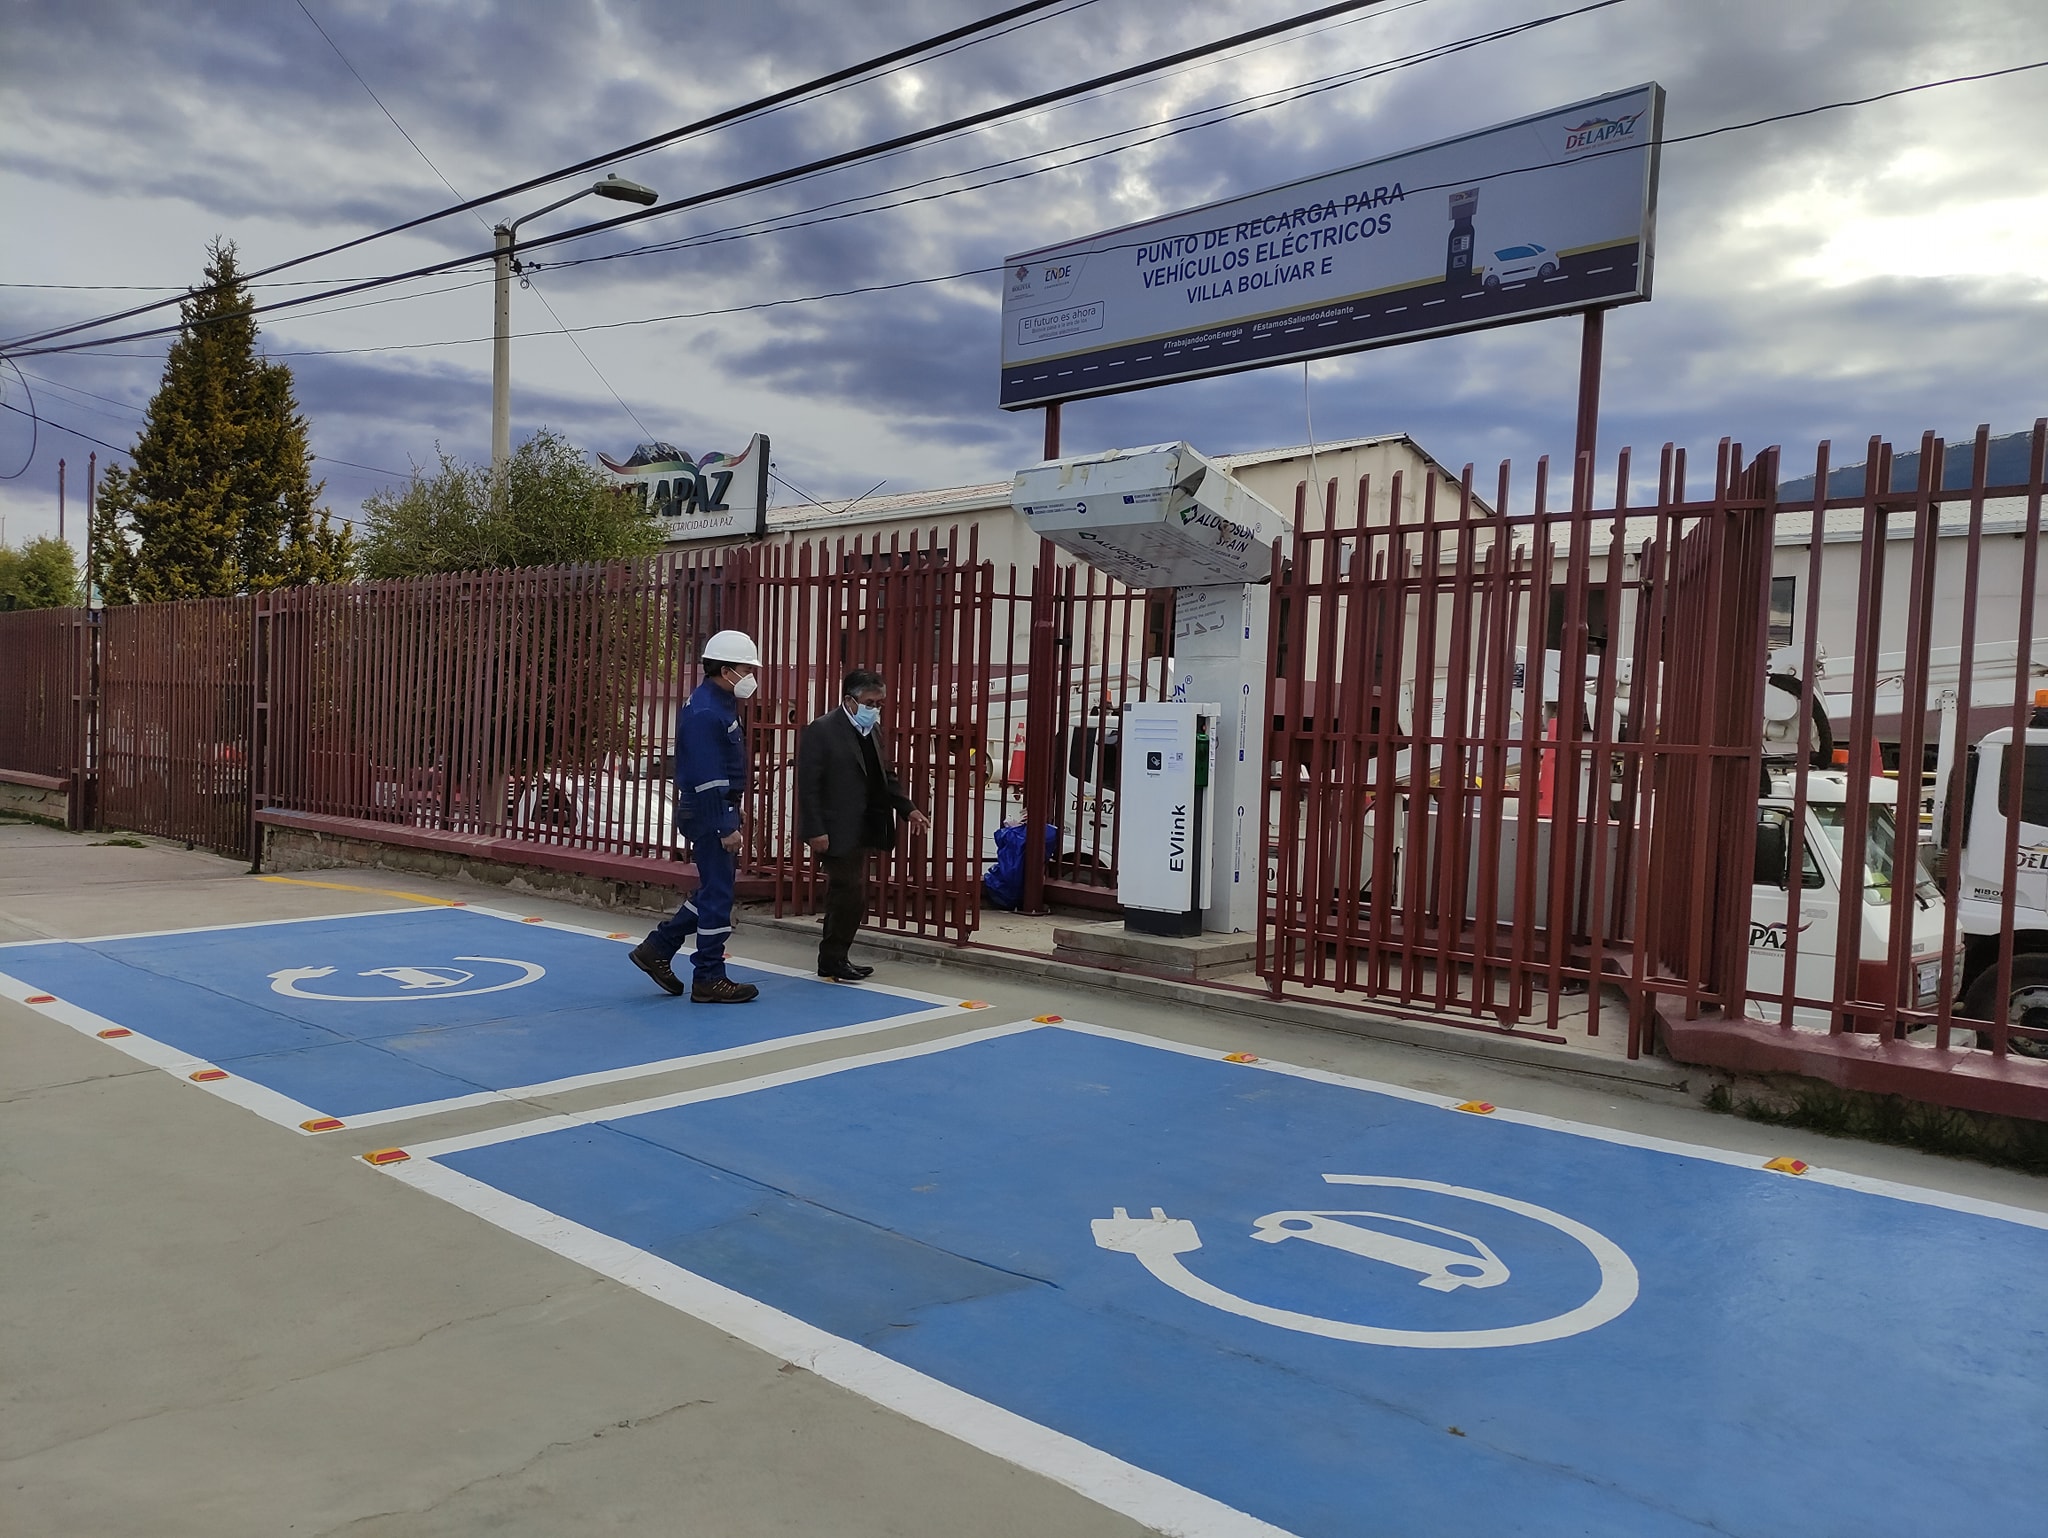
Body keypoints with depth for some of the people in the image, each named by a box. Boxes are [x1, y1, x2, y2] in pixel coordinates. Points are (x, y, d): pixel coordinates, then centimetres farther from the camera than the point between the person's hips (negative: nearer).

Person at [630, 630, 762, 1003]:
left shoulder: (721, 705, 13)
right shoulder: (705, 712, -19)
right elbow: (707, 777, -23)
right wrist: (726, 827, -22)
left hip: (719, 810, 10)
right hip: (708, 814, -10)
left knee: (713, 890, 16)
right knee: (717, 895, -2)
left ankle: (658, 949, 25)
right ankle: (709, 979, 8)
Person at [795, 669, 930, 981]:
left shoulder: (870, 732, 13)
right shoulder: (821, 731, -13)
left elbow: (885, 776, 19)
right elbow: (807, 785, -16)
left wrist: (908, 809, 7)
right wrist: (815, 832, -20)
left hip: (860, 832, 8)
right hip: (836, 833, -8)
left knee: (845, 898, 14)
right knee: (851, 897, -8)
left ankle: (834, 959, 24)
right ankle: (832, 961, 5)